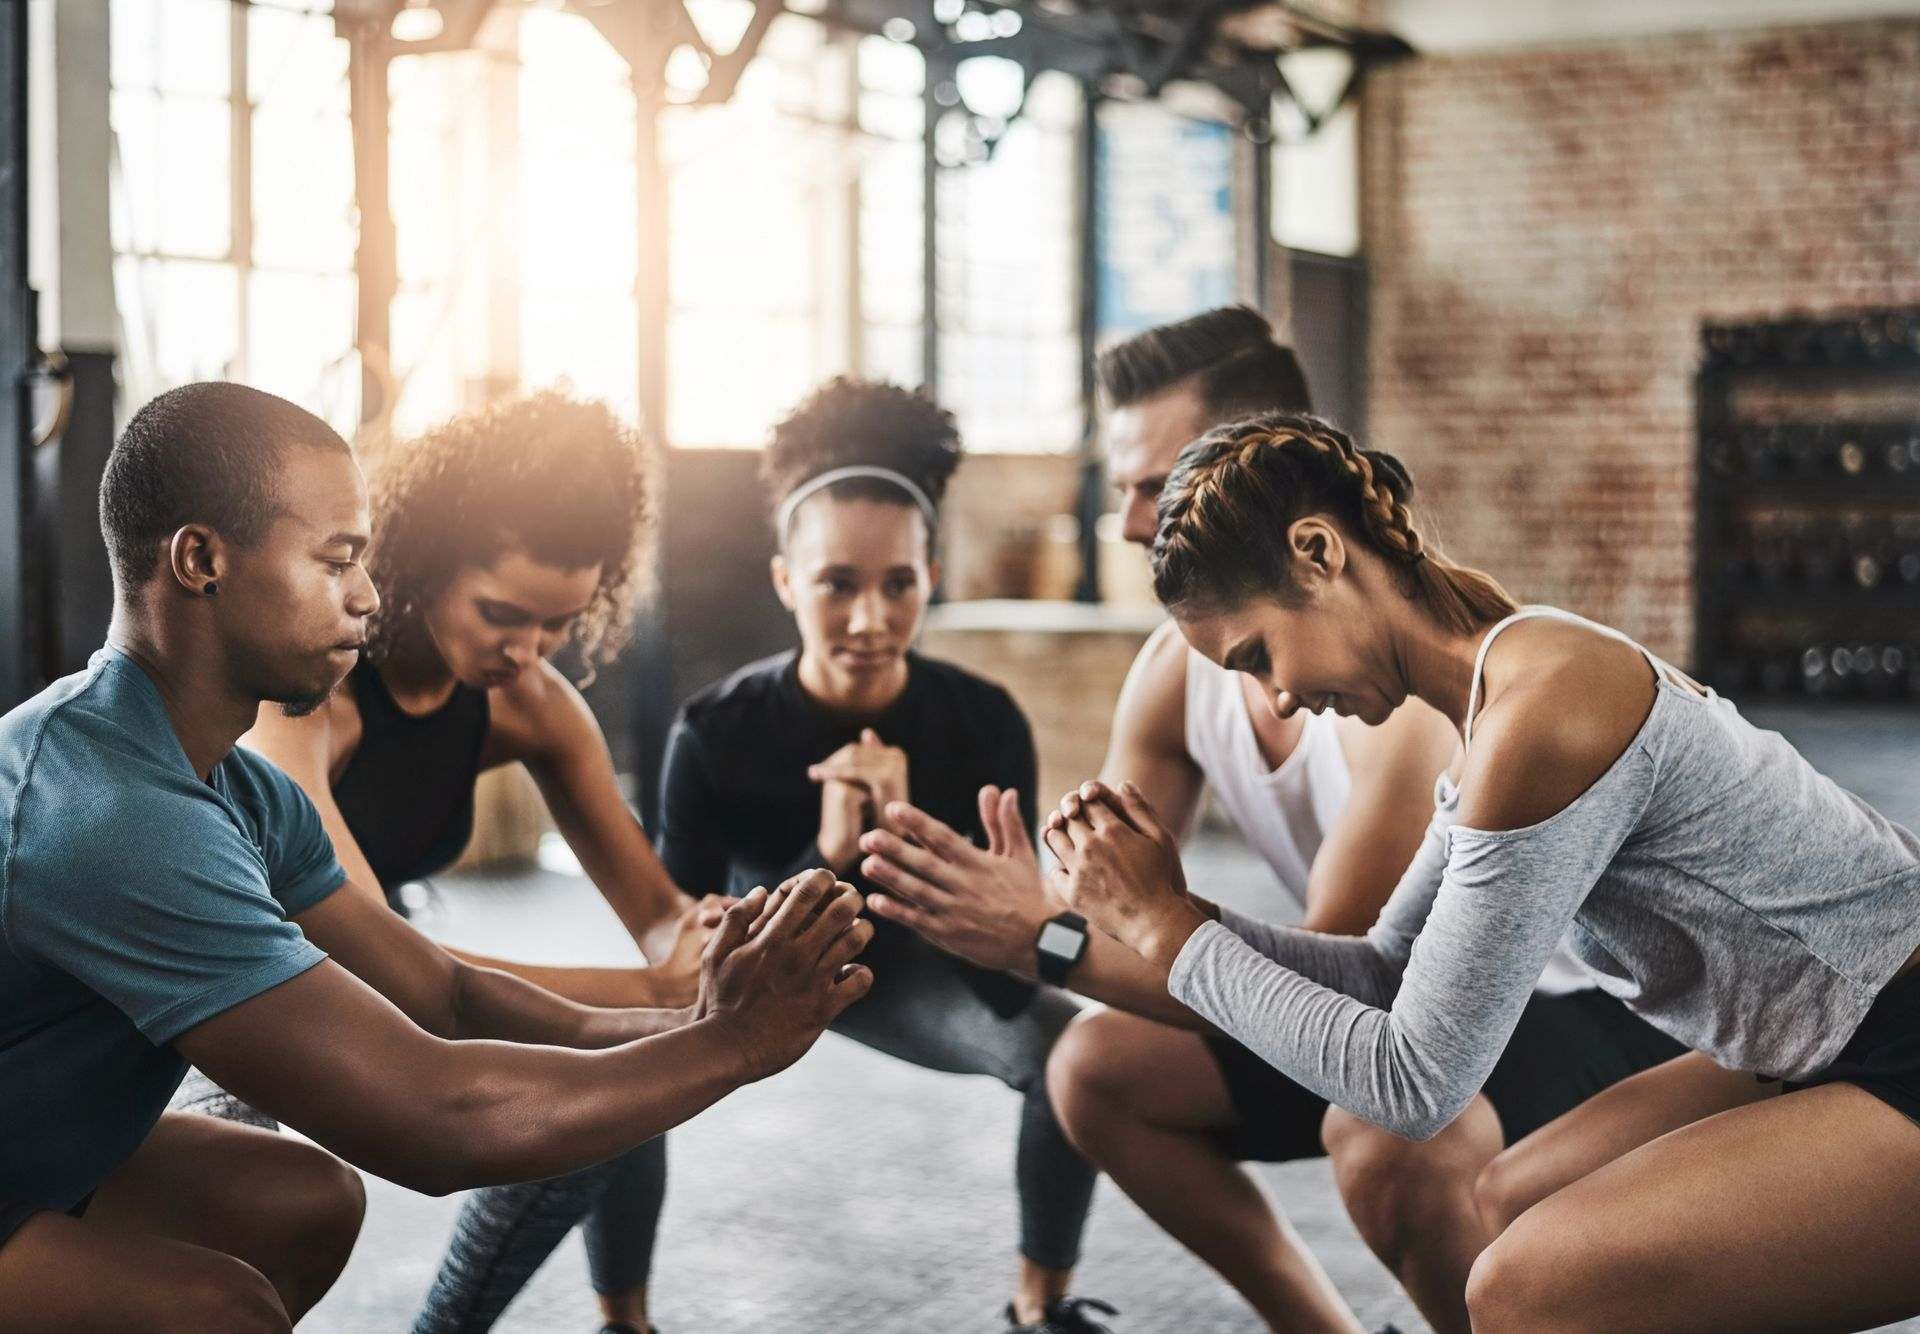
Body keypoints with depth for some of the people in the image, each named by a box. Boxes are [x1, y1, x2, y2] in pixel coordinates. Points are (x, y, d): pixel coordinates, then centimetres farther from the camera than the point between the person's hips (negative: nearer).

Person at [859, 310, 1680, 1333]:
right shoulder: (1179, 665, -7)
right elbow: (1098, 909, -8)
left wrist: (1051, 942, -38)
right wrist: (954, 901, -28)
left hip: (1583, 1006, -7)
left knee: (1385, 1133, -37)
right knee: (1096, 1068, -2)